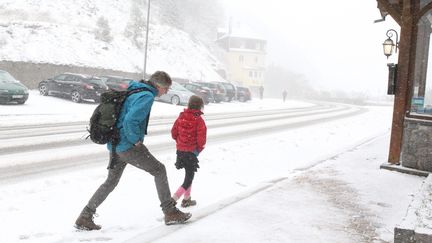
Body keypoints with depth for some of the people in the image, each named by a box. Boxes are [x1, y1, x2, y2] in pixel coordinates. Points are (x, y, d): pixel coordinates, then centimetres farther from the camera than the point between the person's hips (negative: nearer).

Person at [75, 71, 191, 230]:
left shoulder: (133, 91, 16)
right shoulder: (147, 96, -15)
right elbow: (130, 120, -28)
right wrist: (136, 140, -15)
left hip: (114, 144, 9)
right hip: (128, 146, -9)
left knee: (111, 181, 18)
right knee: (159, 170, 3)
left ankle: (84, 218, 21)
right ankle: (170, 213, 8)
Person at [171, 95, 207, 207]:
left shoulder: (181, 117, 0)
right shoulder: (199, 120, -16)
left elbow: (173, 133, 5)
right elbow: (201, 138, -18)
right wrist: (199, 149, 0)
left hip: (180, 150, 6)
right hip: (191, 152, -6)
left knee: (188, 174, 23)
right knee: (189, 179, 3)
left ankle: (186, 199, 32)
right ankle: (172, 200, -10)